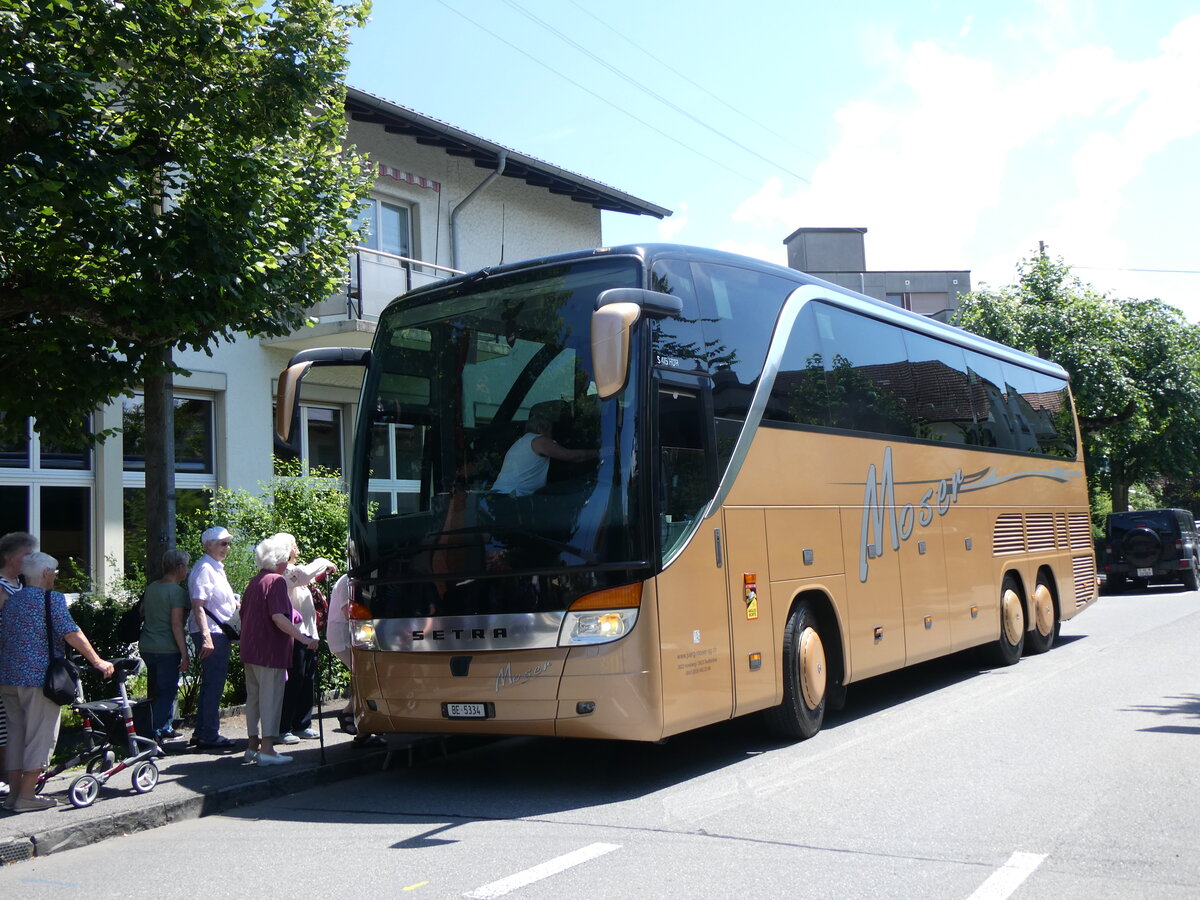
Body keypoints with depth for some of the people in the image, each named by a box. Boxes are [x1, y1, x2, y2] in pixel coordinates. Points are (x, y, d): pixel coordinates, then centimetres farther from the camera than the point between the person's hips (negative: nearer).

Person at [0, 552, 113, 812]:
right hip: (38, 676, -7)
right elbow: (71, 633, -15)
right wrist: (97, 661, -11)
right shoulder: (52, 598, -7)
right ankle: (26, 796, -1)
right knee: (40, 735, -1)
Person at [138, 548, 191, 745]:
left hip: (146, 647, 8)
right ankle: (155, 732, -7)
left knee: (156, 690, 16)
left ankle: (165, 728, 25)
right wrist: (185, 654, -15)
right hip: (167, 648, -8)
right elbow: (176, 623, -17)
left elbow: (142, 614, 21)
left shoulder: (151, 587, 13)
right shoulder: (177, 591, -12)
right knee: (167, 691, -3)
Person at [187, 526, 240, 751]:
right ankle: (209, 736, 1)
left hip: (219, 633, 11)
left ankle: (202, 733, 24)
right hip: (211, 633, -11)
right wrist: (206, 636, -29)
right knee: (213, 685, -6)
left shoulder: (216, 568, 18)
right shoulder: (204, 569, -14)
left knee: (210, 684, 16)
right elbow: (198, 605, -22)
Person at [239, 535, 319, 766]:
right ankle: (267, 749, -7)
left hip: (250, 649, 9)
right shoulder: (276, 581, -12)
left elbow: (244, 615, 22)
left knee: (253, 697, 13)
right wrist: (304, 638, -27)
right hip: (270, 651, -9)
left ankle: (253, 745, 19)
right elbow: (278, 617, -23)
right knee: (271, 698, -6)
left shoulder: (254, 582, 16)